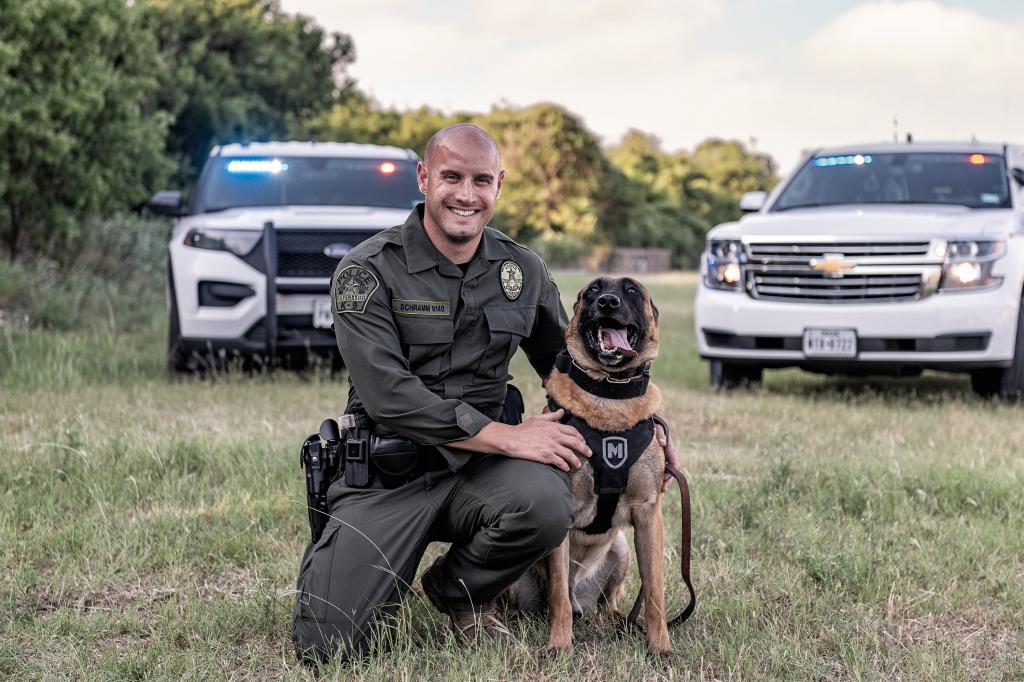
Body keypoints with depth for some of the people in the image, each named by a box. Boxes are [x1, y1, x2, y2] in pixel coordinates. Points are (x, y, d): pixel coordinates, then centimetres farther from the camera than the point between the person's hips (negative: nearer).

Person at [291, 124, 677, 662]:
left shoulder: (523, 270, 7)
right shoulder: (367, 272, -8)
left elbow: (563, 364, 21)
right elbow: (389, 396, -19)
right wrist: (507, 436, -22)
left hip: (479, 467, 3)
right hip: (388, 476, -3)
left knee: (547, 503, -33)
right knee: (327, 646, -17)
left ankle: (458, 590, 2)